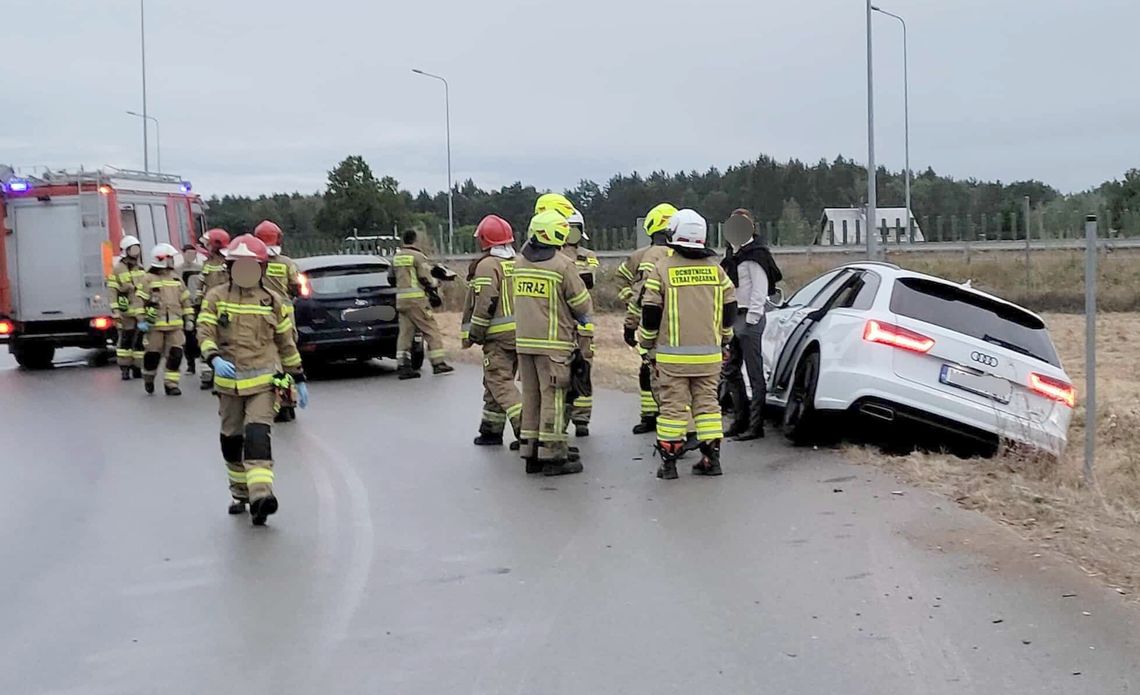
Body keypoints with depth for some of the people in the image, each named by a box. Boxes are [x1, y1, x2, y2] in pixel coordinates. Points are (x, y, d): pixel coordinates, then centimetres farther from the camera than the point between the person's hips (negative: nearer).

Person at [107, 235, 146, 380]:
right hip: (126, 312, -6)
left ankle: (137, 368, 13)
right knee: (125, 340, -6)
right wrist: (115, 311, -15)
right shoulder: (117, 270, -3)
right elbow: (113, 291, -8)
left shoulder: (141, 269, 17)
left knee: (139, 340, 6)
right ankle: (124, 369, -3)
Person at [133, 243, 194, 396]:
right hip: (155, 325, -4)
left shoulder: (176, 278, 13)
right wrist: (141, 320, -12)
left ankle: (171, 384, 3)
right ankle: (148, 378, 30)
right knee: (153, 354, 4)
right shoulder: (148, 279, -4)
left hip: (175, 325, 4)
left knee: (175, 354, -4)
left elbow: (185, 299, 18)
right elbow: (139, 300, -6)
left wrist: (189, 319, 13)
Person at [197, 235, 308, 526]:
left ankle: (260, 494, -28)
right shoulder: (216, 298, 4)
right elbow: (204, 333, -6)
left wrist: (299, 379, 12)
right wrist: (215, 360, -27)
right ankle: (240, 493, 29)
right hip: (229, 381, 2)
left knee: (258, 434, -18)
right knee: (232, 439, 12)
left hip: (263, 379, -2)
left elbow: (286, 342, 11)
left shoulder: (273, 301, 5)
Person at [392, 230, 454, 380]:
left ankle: (403, 366, 3)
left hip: (401, 299, 7)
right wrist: (435, 283, 4)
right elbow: (426, 279, -11)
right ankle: (439, 363, -1)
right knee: (431, 330, -1)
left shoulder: (396, 257, 14)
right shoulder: (417, 256, -9)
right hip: (416, 299, -7)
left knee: (405, 332, 7)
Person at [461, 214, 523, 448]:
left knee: (500, 384, -7)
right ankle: (492, 429, 23)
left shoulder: (487, 265, -11)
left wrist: (473, 334, -9)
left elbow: (485, 304, -18)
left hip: (498, 335, -8)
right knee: (495, 382, 17)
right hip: (522, 333, 8)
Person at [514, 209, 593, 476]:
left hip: (524, 339, 6)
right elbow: (582, 303, -9)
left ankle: (531, 453, 18)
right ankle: (552, 456, 2)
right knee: (553, 396, -1)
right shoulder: (562, 264, -14)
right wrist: (582, 318, 14)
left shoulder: (520, 262, 5)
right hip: (552, 341, -6)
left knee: (531, 395, 13)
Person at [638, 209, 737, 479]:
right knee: (707, 402, 12)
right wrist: (722, 337, 27)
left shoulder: (662, 267, -6)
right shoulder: (715, 268, 6)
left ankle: (669, 462, 3)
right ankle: (712, 458, 12)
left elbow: (651, 312, -6)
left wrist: (646, 341, 9)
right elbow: (730, 309, 12)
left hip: (673, 354, -3)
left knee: (673, 405, 1)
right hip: (709, 353, 3)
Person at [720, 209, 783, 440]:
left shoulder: (755, 254, -10)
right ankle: (740, 420, 22)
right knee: (731, 370, 13)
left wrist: (751, 318, -19)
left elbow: (759, 290, -16)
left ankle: (755, 425, -3)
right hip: (734, 318, 10)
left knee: (754, 373, -6)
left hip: (749, 319, -10)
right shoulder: (735, 255, 20)